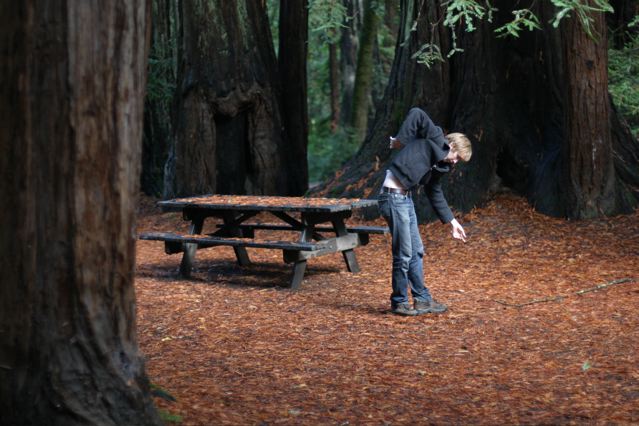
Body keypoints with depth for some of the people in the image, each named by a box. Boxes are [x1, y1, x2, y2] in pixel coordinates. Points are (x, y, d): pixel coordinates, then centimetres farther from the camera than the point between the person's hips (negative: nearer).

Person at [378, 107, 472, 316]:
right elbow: (416, 114, -18)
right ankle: (399, 302, 10)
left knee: (416, 251, 15)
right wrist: (402, 139, -16)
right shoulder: (435, 139, -6)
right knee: (403, 254, -3)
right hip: (393, 197, -10)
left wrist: (452, 221, 26)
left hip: (406, 199, 10)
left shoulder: (440, 165, 17)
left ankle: (422, 299, 25)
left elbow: (435, 194, 25)